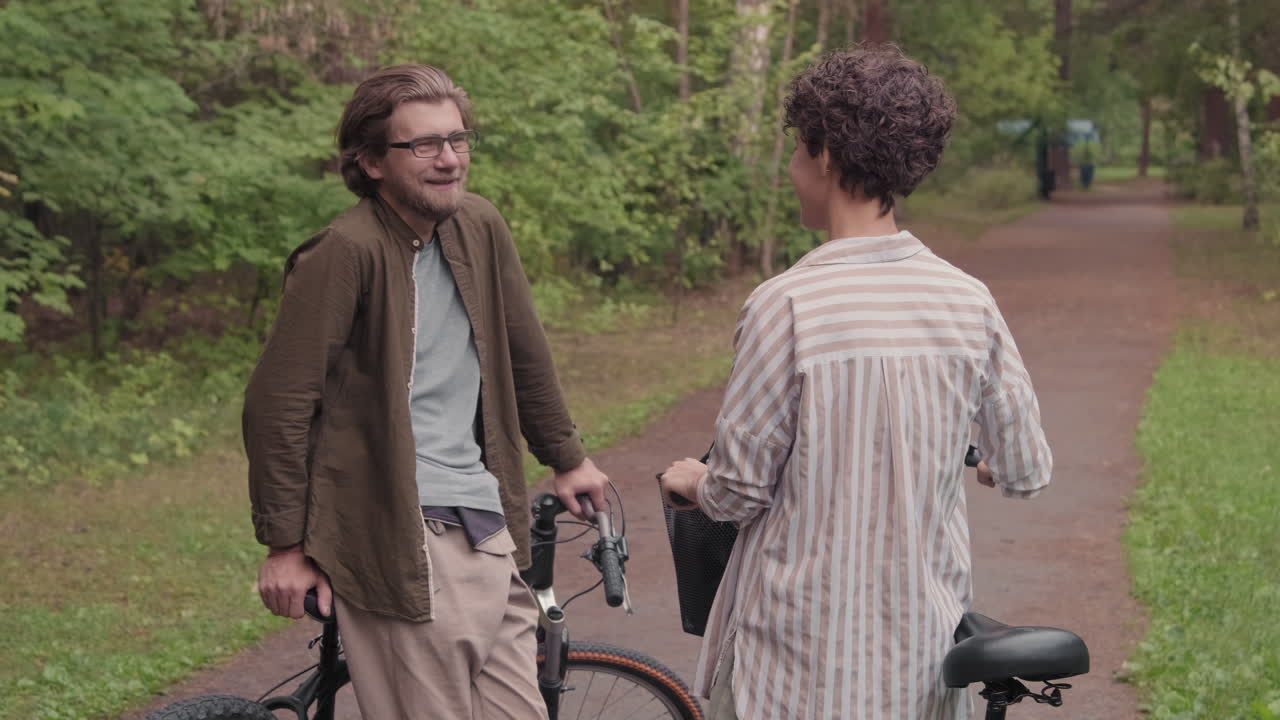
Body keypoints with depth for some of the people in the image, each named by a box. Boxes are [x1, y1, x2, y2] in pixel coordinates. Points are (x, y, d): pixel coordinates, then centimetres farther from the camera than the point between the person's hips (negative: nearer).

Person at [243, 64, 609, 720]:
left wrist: (566, 459, 28)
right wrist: (287, 544, -10)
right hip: (404, 544, -7)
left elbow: (525, 354, 20)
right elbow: (279, 401, -13)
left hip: (491, 532, 7)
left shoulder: (478, 227, 6)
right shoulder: (346, 252, -15)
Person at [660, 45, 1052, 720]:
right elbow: (1026, 473, 6)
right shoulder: (969, 303, -3)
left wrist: (691, 482, 13)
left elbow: (739, 492, -11)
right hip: (926, 657, 4)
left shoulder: (785, 305, -17)